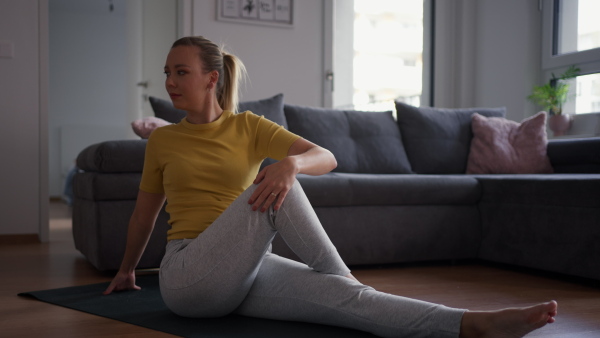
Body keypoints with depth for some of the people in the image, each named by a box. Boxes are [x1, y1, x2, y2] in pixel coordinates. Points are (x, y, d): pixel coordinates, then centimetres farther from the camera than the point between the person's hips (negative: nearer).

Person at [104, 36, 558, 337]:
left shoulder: (249, 127, 6)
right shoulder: (162, 141, 6)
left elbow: (326, 158, -6)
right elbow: (145, 211, 20)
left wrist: (292, 162, -30)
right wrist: (127, 270, 32)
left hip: (246, 273, 1)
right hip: (187, 278, -1)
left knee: (338, 295, -27)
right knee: (272, 189, -29)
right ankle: (341, 272, -20)